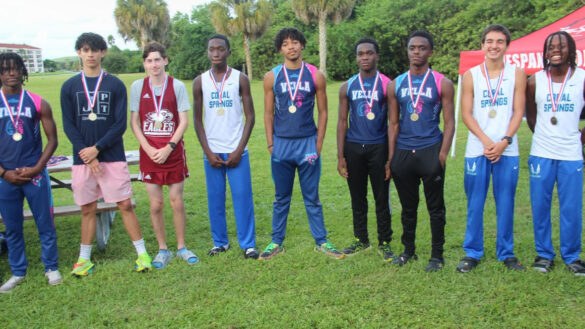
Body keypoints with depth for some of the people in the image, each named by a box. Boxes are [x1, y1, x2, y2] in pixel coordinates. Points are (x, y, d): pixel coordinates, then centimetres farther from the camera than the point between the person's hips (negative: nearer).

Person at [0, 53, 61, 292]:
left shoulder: (38, 103, 1)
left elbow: (52, 139, 3)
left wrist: (37, 168, -7)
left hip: (35, 174, -1)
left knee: (45, 224, 5)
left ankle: (51, 268, 20)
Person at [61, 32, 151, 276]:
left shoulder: (115, 85, 2)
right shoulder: (69, 87, 6)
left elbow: (120, 124, -3)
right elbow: (68, 126, 1)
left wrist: (96, 148, -12)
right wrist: (86, 154, -10)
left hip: (113, 157, -1)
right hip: (82, 158, 2)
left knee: (125, 205, -1)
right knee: (87, 209, 9)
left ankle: (142, 254, 9)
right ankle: (84, 259, 22)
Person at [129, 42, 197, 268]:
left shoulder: (177, 86, -1)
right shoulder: (137, 87, 2)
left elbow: (184, 121, -3)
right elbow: (134, 122, 2)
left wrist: (168, 148, -12)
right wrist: (149, 149, -9)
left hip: (173, 152, -1)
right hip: (149, 153, 1)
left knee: (177, 201, 4)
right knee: (156, 204, 5)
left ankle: (181, 247, 21)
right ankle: (163, 250, 19)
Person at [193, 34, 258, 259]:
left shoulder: (240, 79, 1)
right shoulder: (200, 82, 5)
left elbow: (250, 117, 0)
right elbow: (197, 120, 7)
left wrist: (239, 150, -8)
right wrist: (208, 152, -3)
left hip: (236, 151, -2)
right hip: (211, 152, 2)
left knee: (242, 196, -3)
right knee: (215, 198, 6)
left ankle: (248, 244, 7)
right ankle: (220, 242, 19)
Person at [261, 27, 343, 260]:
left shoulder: (316, 76, 1)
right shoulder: (272, 77, 2)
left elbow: (323, 112, 4)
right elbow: (268, 113, 5)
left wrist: (318, 143, -2)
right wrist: (270, 144, 0)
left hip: (308, 143, 0)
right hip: (281, 144, 1)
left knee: (312, 197, 7)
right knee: (281, 198, 10)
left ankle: (321, 241, 18)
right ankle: (276, 242, 21)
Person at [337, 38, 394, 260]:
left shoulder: (387, 85, -1)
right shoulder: (348, 87, 7)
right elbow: (342, 121, 8)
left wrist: (391, 157, -6)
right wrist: (340, 156, 1)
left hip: (378, 148, -3)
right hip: (353, 147, 3)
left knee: (382, 198, 3)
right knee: (357, 198, 12)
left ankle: (384, 243, 17)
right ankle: (361, 240, 26)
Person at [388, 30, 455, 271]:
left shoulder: (442, 84, 1)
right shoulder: (396, 85, 9)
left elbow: (449, 122, -1)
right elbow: (393, 123, 10)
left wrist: (442, 154, -12)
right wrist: (391, 156, 4)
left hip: (430, 151, -3)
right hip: (403, 152, 3)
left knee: (435, 207, 4)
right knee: (408, 206, 13)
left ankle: (437, 255, 16)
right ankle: (408, 250, 27)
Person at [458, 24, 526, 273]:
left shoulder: (517, 74, 6)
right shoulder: (471, 75, 4)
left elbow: (518, 112, 2)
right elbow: (466, 114, 0)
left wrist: (504, 142, -12)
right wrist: (486, 141, -12)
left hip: (506, 150, 1)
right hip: (477, 150, 0)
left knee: (505, 204, 6)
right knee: (474, 204, 4)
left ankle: (506, 253, 19)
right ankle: (472, 253, 16)